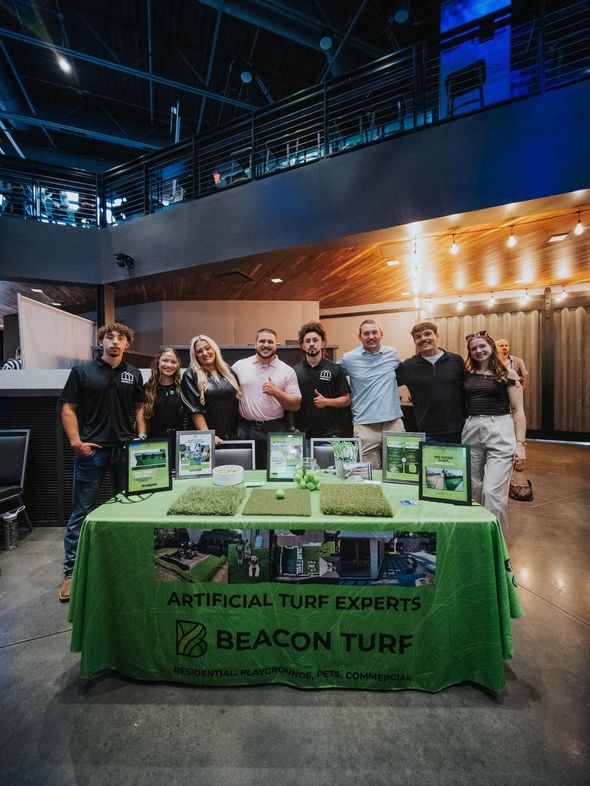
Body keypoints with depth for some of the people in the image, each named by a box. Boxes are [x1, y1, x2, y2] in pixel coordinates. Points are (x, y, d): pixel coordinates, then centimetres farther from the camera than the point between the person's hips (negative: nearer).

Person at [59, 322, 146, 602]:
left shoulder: (134, 374, 8)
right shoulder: (82, 371, 1)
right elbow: (68, 408, 0)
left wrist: (141, 438, 1)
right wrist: (76, 441, -10)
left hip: (126, 450, 3)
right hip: (92, 451, -2)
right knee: (81, 513, 6)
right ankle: (71, 571, 21)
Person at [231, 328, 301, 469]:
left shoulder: (287, 371, 0)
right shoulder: (240, 365, 4)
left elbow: (296, 405, 0)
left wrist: (277, 392, -16)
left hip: (275, 430, -1)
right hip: (245, 429, 1)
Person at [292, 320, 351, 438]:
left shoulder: (335, 369, 3)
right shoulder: (295, 371, 5)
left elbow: (346, 399, 3)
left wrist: (327, 401, -13)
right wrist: (293, 428, -1)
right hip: (302, 433, 1)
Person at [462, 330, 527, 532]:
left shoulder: (507, 374, 2)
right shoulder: (466, 375, 10)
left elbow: (518, 410, 0)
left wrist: (520, 443, -6)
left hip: (500, 432, -3)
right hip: (471, 432, 4)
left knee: (493, 491, -9)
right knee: (474, 489, 11)